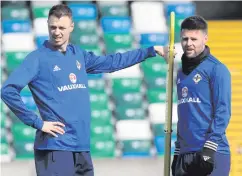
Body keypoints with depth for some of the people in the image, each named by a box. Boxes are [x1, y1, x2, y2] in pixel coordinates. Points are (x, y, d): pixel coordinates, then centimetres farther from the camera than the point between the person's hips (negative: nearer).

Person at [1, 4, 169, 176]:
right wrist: (37, 123, -15)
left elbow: (112, 62, 27)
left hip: (82, 146, 7)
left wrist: (152, 50, 29)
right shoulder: (38, 58, -6)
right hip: (55, 147, -7)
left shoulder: (78, 54, 15)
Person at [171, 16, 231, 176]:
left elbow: (223, 112, -9)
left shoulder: (216, 69, -3)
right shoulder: (182, 72, 19)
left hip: (211, 154, -7)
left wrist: (210, 147, -17)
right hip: (185, 154, 7)